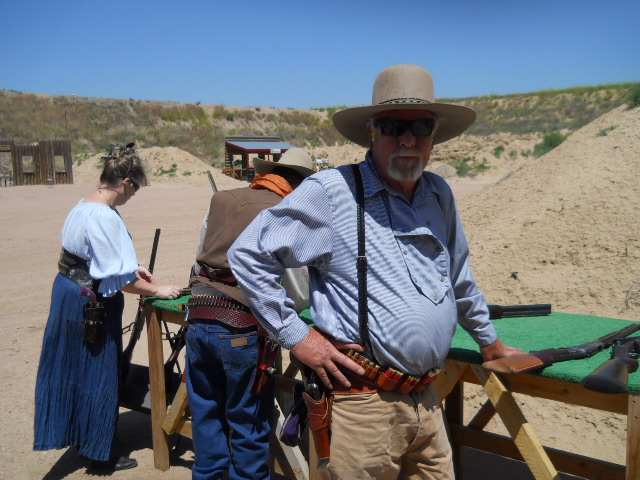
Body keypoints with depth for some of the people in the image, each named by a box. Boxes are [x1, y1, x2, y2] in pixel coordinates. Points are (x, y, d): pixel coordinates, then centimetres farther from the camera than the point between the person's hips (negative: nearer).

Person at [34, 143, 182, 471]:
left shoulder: (85, 205, 6)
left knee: (75, 369, 21)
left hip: (68, 290, 10)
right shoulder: (104, 216, -25)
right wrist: (157, 290, -14)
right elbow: (118, 278, -24)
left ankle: (80, 436, 39)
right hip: (90, 305, -10)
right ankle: (100, 453, 20)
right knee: (97, 375, 4)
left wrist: (134, 268, 14)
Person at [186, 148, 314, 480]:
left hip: (199, 318, 6)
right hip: (243, 330, -5)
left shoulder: (220, 200, 7)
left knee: (207, 414, 22)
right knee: (248, 424, 12)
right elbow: (300, 297, -4)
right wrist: (282, 308, 17)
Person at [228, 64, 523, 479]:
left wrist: (490, 341, 31)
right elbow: (248, 255, -8)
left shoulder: (440, 195, 8)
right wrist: (297, 336, -10)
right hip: (361, 406, -6)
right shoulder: (329, 192, -12)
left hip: (426, 402, 7)